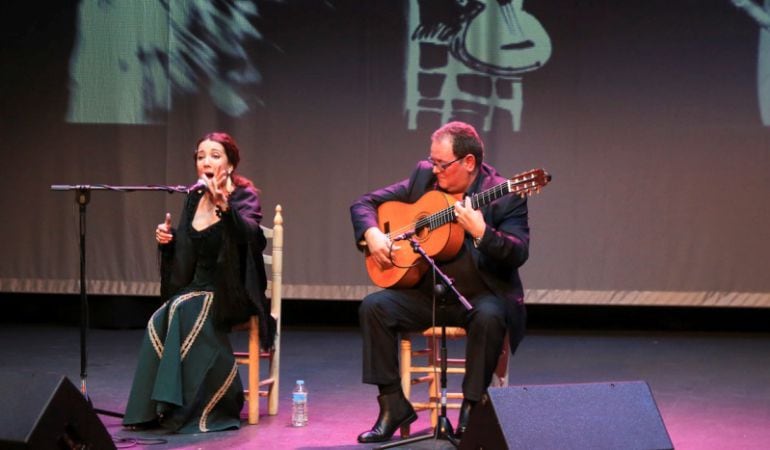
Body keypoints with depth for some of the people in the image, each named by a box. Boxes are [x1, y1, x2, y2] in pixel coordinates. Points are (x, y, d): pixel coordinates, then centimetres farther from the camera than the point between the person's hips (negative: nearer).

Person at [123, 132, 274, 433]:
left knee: (187, 311, -33)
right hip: (199, 286, 5)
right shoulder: (195, 198, 10)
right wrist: (166, 240, 0)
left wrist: (223, 206, -47)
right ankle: (153, 409, -19)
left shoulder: (244, 195, -7)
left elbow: (248, 233, -30)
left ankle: (201, 408, -26)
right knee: (160, 321, -24)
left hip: (233, 291, -5)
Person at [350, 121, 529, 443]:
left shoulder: (505, 196, -10)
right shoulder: (423, 177, 3)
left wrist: (480, 231, -36)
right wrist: (372, 234, -12)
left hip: (482, 295, -4)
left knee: (489, 317, -36)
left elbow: (518, 255, -20)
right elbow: (364, 204, 9)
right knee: (374, 306, -19)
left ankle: (472, 408, -19)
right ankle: (393, 405, -11)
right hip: (426, 292, 4)